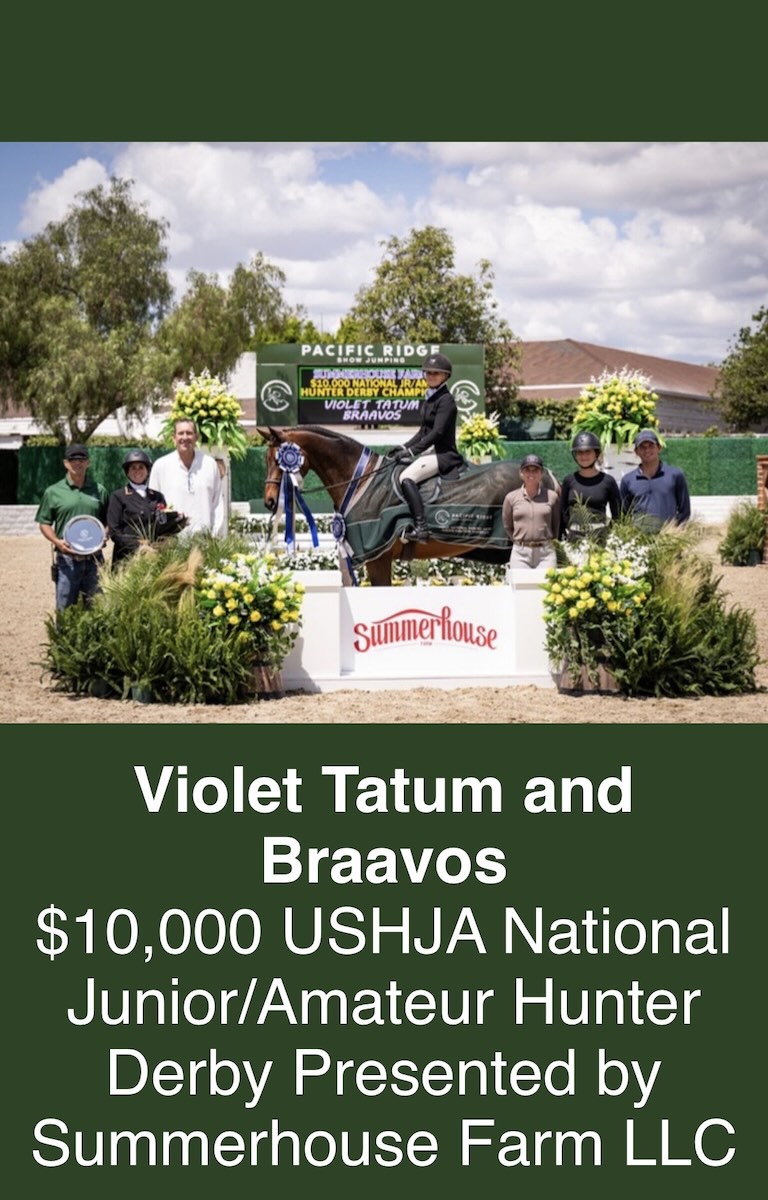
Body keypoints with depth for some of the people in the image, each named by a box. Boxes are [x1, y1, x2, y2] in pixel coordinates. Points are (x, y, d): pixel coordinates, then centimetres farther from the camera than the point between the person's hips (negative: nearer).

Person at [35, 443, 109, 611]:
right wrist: (56, 541, -12)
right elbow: (44, 523, 5)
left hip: (93, 558, 2)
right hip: (67, 558, -2)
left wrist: (104, 537, -7)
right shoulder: (53, 492, 4)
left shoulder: (99, 491, 10)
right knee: (65, 609, -2)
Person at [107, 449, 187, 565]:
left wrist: (177, 520, -5)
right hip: (127, 557, -3)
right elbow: (114, 531, -2)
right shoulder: (118, 497, 6)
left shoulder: (158, 497, 18)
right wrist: (137, 546, -14)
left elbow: (164, 528, 17)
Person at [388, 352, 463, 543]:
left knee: (407, 477, -28)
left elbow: (437, 432, -22)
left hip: (444, 454, -10)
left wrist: (412, 451, -24)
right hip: (430, 451, 10)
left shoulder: (446, 400, -13)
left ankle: (421, 527, -34)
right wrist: (404, 448, 10)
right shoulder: (429, 398, 15)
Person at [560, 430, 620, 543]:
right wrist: (562, 538, 7)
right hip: (574, 537, 2)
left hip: (600, 536, -2)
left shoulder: (607, 481, 4)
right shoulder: (569, 481, 9)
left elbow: (617, 514, 7)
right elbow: (563, 513, 13)